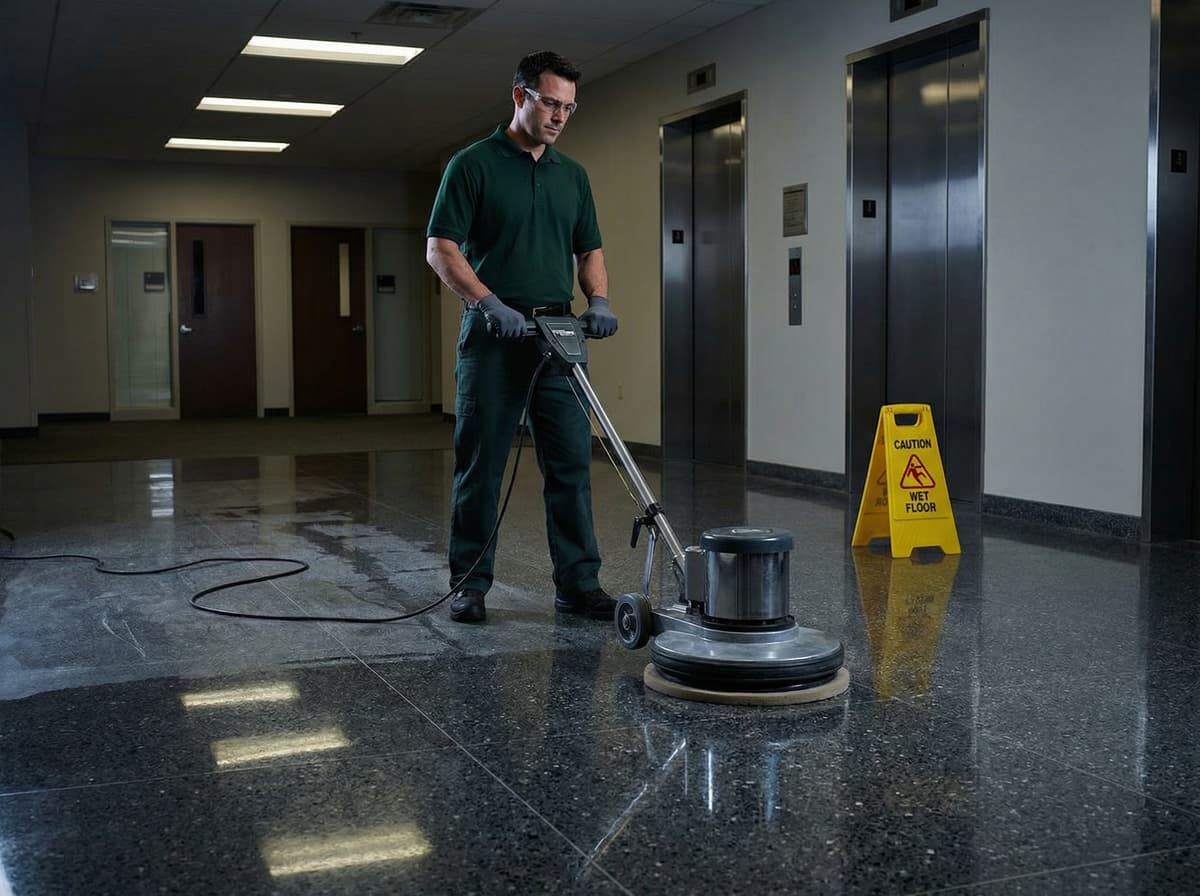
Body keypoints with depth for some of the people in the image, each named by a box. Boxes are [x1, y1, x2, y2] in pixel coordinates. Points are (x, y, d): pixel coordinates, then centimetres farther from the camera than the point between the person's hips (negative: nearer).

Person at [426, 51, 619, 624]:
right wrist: (491, 305, -20)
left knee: (572, 464, 1)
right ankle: (469, 583, 12)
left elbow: (589, 250, 18)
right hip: (492, 339, -4)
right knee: (480, 466, 1)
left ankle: (578, 583, 7)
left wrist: (598, 299, -3)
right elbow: (440, 249, -8)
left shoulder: (572, 175, 15)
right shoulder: (473, 164, -2)